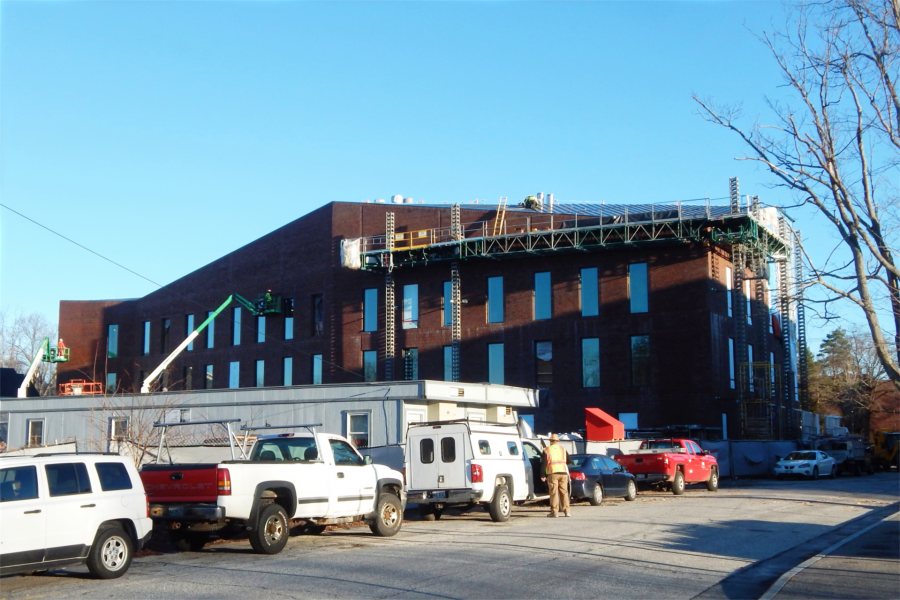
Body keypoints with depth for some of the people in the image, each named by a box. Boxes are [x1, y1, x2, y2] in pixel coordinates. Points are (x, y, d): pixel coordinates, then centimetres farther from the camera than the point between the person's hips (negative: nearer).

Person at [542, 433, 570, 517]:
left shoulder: (547, 450, 3)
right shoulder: (563, 449, 13)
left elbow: (544, 463, -3)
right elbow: (569, 460, 18)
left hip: (553, 473, -3)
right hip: (563, 472, 3)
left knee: (554, 492, -2)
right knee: (564, 492, 8)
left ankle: (554, 511, -4)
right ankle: (566, 511, 6)